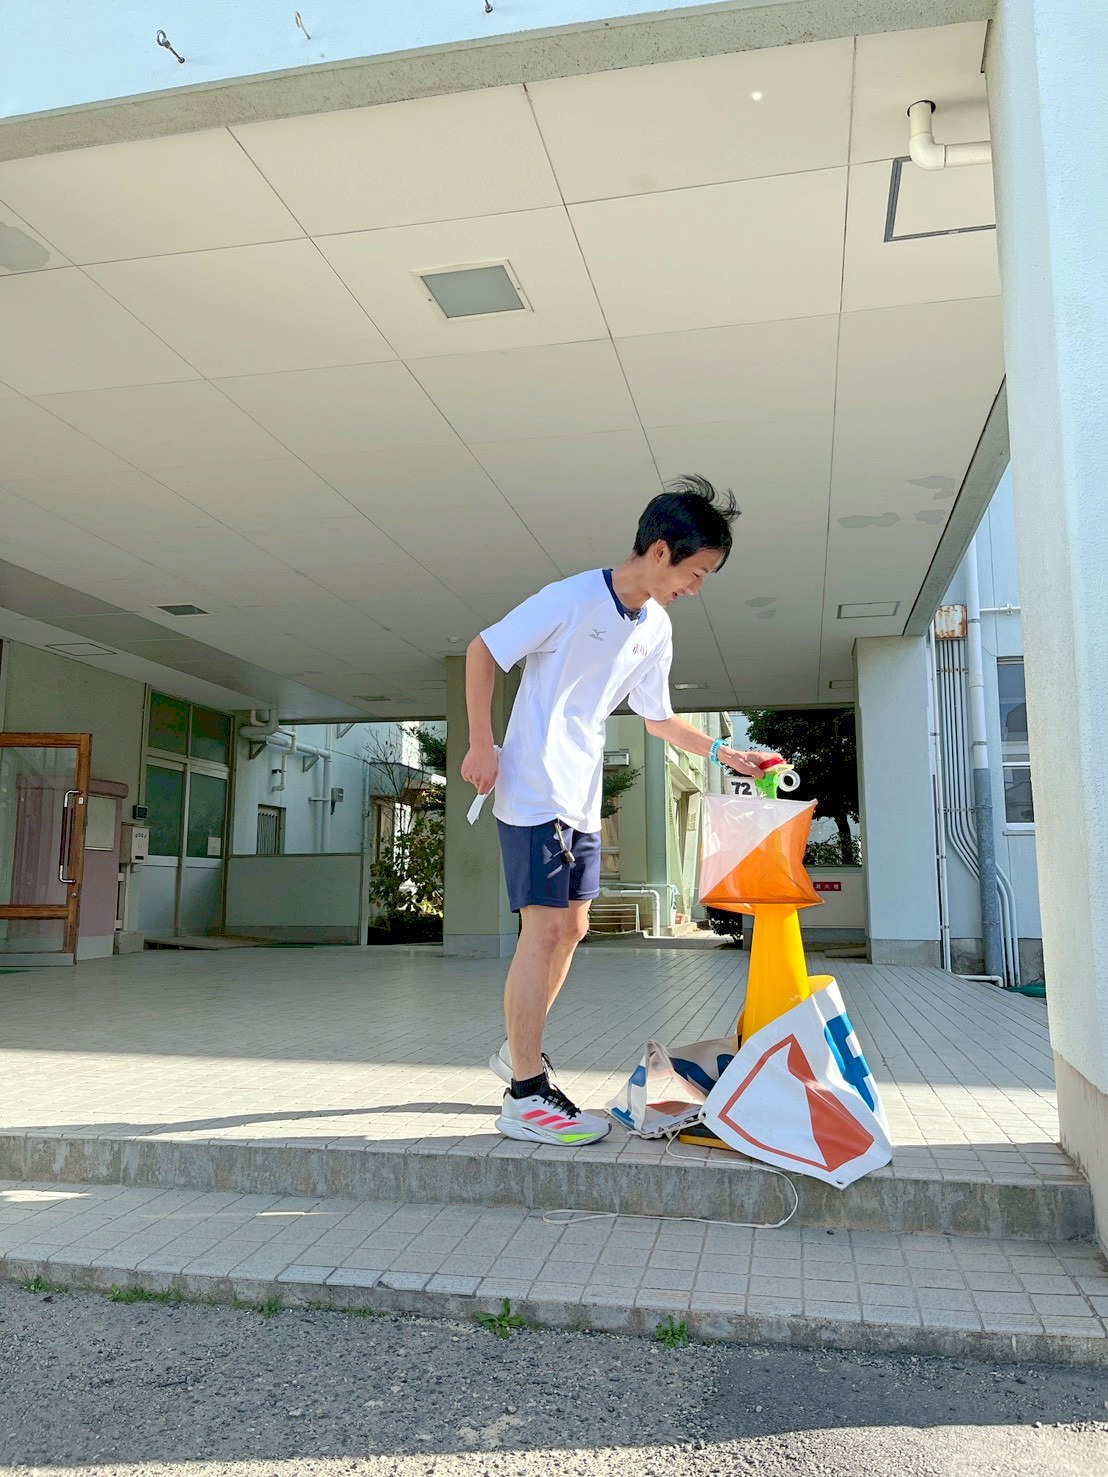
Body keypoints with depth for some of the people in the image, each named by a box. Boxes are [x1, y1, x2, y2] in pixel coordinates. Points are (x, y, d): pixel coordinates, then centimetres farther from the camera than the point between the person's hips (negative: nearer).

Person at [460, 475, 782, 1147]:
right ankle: (525, 1096, -4)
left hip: (582, 800, 8)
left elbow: (659, 718, 18)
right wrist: (481, 744, -12)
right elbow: (482, 651, -8)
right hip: (535, 789, -8)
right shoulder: (572, 598, -14)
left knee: (571, 928, 12)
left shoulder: (656, 630, 8)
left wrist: (723, 752, 6)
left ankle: (522, 1051, 30)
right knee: (546, 927, -11)